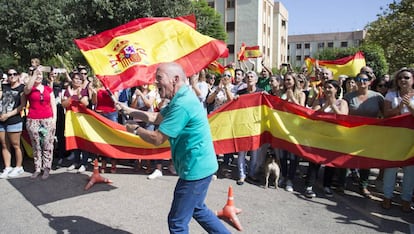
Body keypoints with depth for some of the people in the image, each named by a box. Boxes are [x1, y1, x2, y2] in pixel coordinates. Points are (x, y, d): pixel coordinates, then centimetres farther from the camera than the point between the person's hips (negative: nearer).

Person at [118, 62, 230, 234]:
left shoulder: (182, 104, -25)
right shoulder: (181, 98, 9)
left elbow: (157, 139, -22)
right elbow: (155, 117, 19)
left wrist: (135, 129, -4)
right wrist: (128, 110, 12)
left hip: (195, 168, -11)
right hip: (200, 165, 11)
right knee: (197, 209, 27)